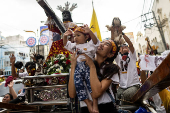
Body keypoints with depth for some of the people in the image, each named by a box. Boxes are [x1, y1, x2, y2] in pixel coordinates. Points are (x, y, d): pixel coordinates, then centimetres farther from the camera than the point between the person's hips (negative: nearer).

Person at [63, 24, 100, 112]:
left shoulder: (89, 45, 11)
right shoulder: (75, 45, 27)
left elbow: (95, 41, -8)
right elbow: (66, 44, 35)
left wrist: (89, 32, -22)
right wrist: (65, 36, 17)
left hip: (88, 66, -4)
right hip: (78, 68, 4)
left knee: (91, 82, -21)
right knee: (78, 84, -14)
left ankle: (95, 105, -12)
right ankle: (88, 104, -3)